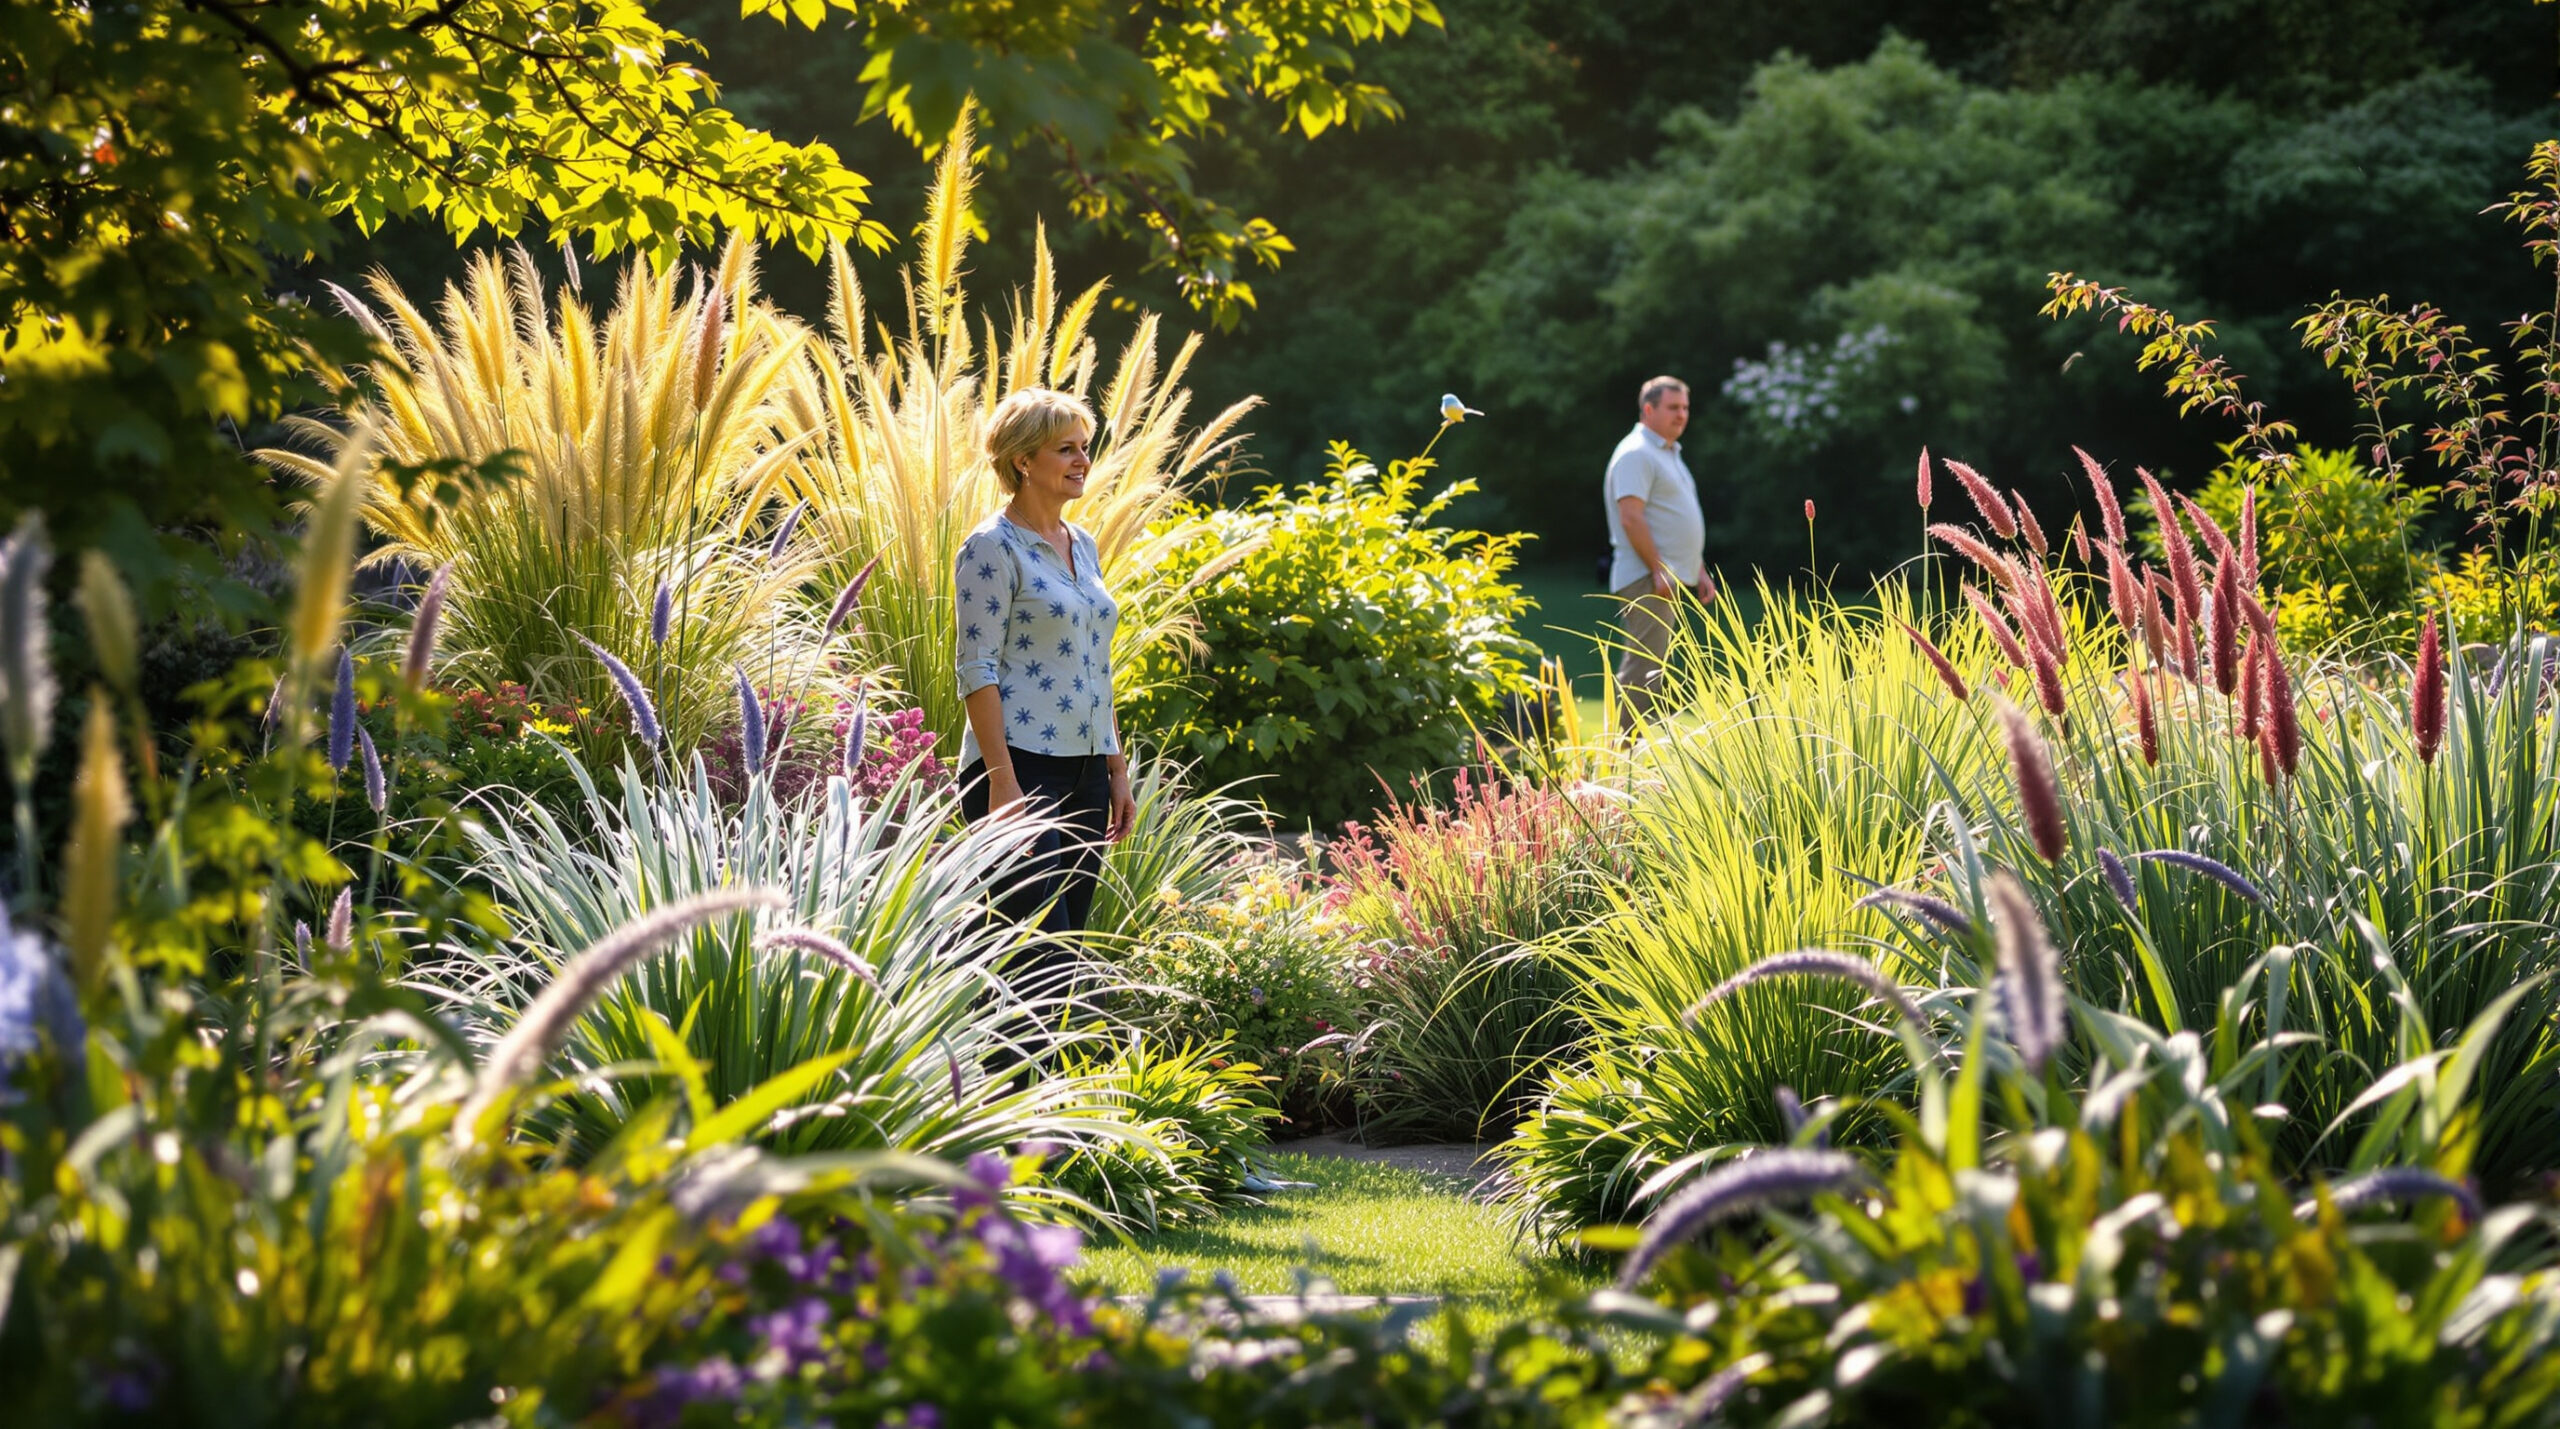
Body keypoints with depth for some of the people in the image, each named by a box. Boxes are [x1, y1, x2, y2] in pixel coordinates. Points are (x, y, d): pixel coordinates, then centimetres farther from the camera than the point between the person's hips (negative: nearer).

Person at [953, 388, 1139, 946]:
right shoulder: (992, 548, -8)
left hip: (1086, 770, 8)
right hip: (1022, 768, -8)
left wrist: (1118, 772, 16)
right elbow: (977, 671, -13)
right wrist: (1003, 783, -19)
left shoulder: (1083, 545, 16)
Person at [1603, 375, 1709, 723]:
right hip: (1648, 578, -10)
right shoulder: (1636, 454, -11)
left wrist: (1699, 570, 22)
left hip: (1673, 579, 10)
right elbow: (1631, 517, -20)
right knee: (1644, 664, -13)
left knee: (1651, 666, 11)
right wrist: (1658, 570, -22)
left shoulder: (1669, 454, 21)